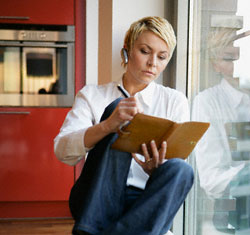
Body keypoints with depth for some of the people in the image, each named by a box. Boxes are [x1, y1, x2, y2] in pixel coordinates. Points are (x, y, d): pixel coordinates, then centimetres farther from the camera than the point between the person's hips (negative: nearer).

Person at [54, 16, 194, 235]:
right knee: (117, 106, -22)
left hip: (145, 202, 1)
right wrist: (107, 125, -28)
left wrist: (156, 170, -23)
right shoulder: (92, 95, 8)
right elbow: (63, 150, -9)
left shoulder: (175, 100, 10)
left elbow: (174, 173, 2)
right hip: (94, 201, 0)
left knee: (181, 169, -31)